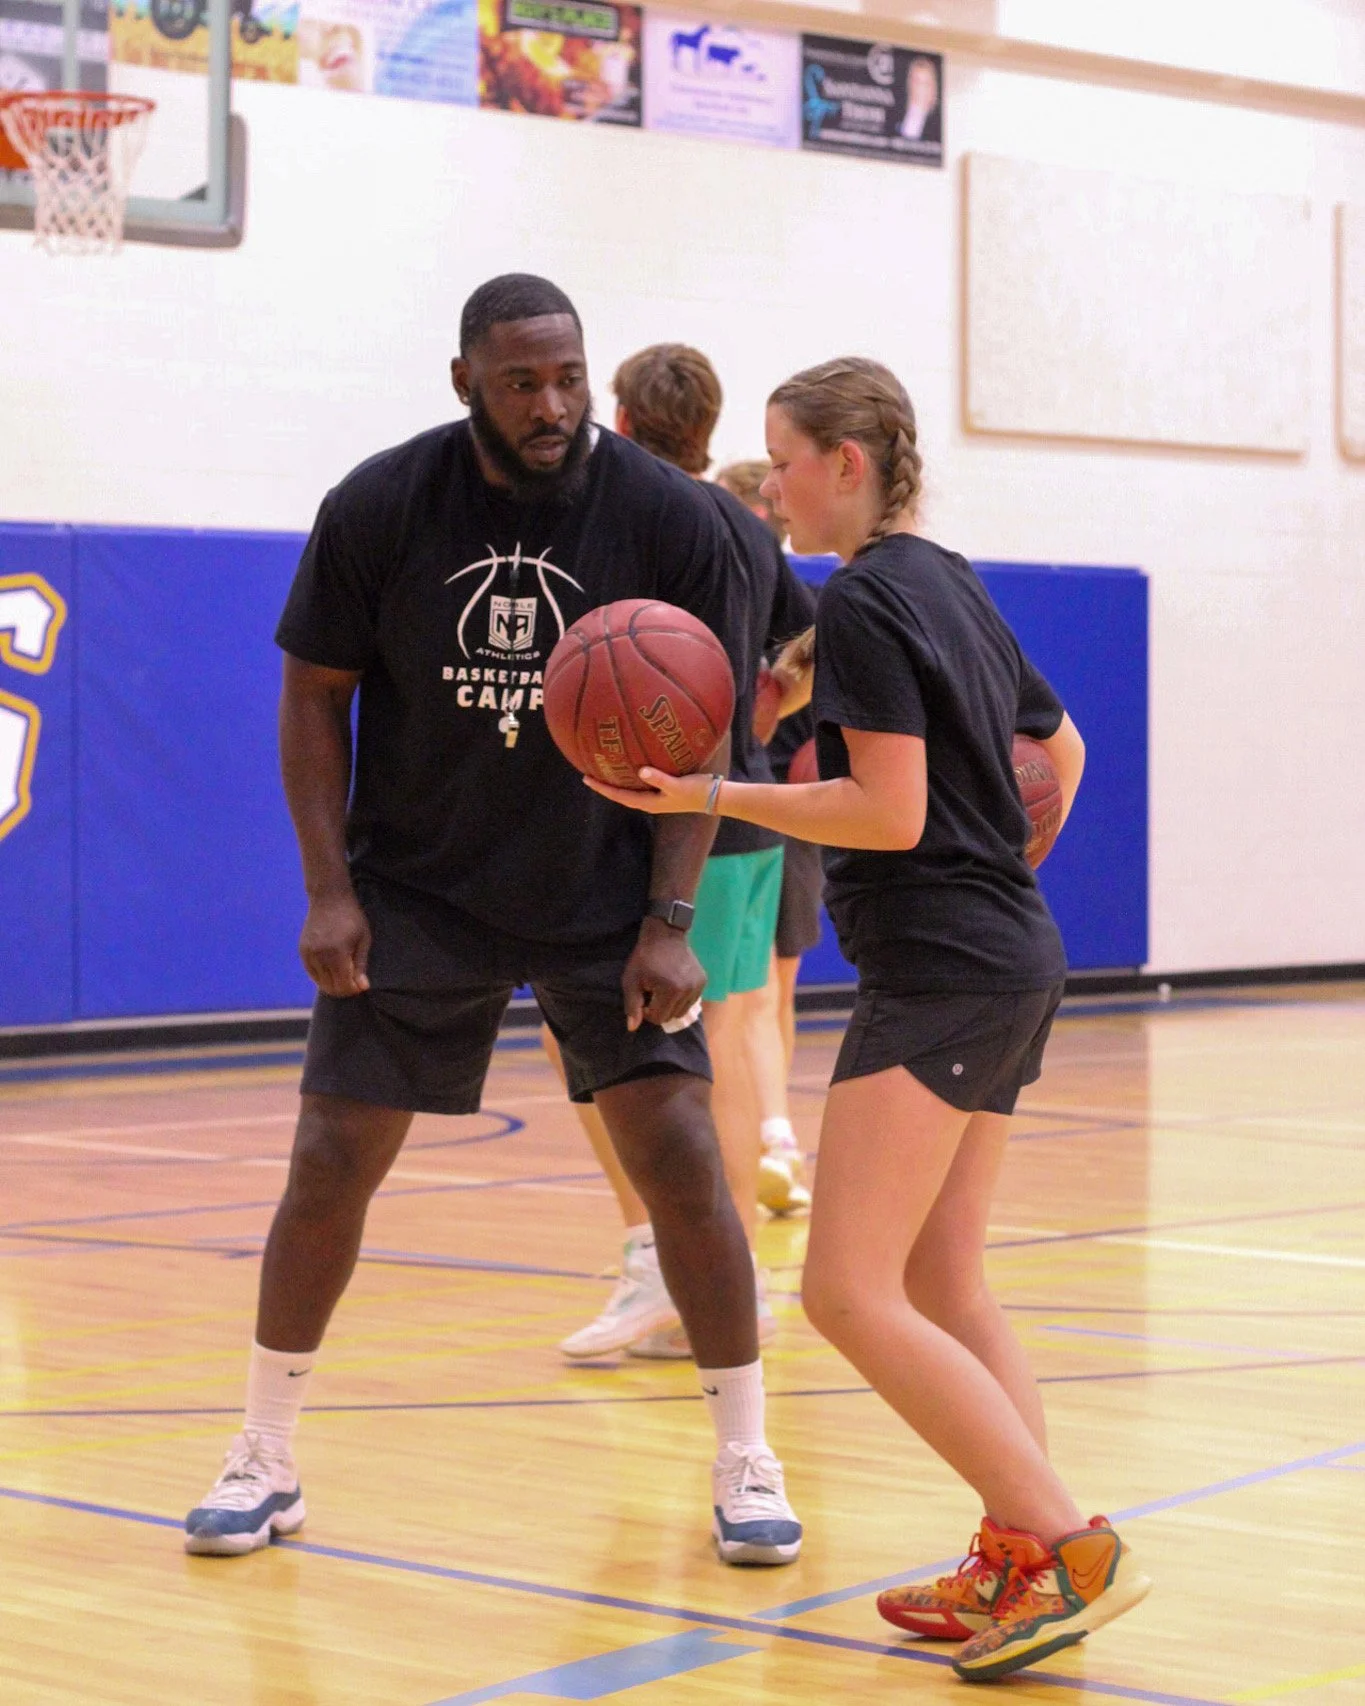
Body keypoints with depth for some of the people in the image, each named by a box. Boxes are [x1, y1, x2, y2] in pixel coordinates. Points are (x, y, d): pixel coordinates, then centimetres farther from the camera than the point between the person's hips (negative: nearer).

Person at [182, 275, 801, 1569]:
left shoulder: (666, 518, -12)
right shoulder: (379, 509, -11)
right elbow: (315, 697, -2)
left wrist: (669, 920, -13)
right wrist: (329, 892, -10)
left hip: (605, 899, 0)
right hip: (418, 891, 1)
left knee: (682, 1159, -9)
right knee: (330, 1164, -1)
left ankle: (745, 1466, 7)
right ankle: (263, 1462, 16)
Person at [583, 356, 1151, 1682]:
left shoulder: (862, 600, -12)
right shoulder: (950, 584, 17)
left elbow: (890, 813, -19)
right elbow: (1060, 749, 27)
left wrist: (712, 796, -16)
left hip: (937, 972, -10)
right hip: (1014, 962, 10)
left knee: (851, 1295, -12)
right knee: (941, 1290, 13)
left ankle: (1065, 1547, -15)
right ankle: (1014, 1567, 10)